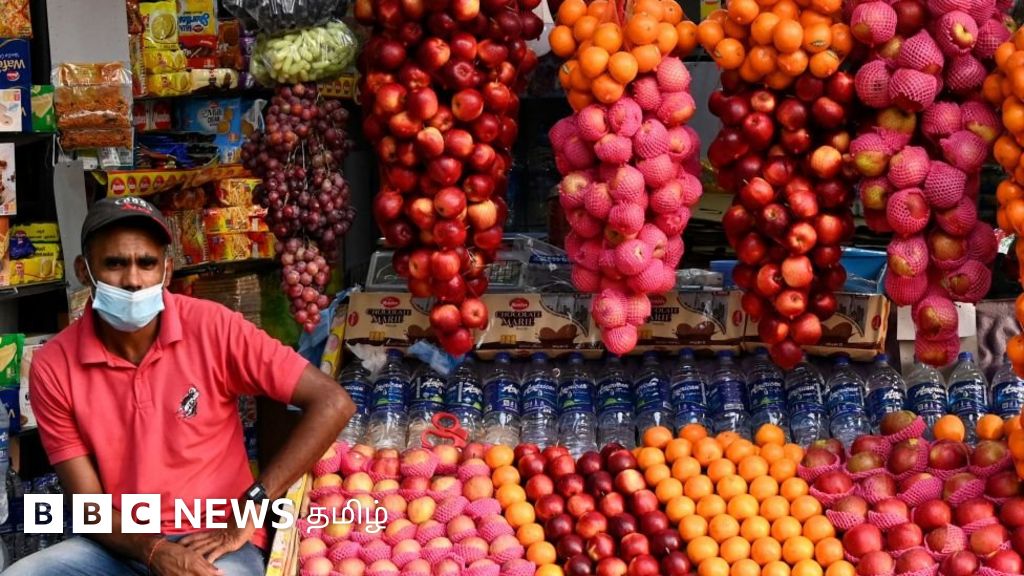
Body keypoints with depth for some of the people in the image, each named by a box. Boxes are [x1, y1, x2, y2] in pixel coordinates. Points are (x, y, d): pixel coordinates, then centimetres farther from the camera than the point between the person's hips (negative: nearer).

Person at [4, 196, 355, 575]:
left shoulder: (212, 328, -12)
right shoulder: (53, 368, -5)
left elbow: (333, 404, -15)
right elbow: (88, 505, -3)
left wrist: (249, 512, -15)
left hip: (215, 540, -3)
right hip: (121, 543, 3)